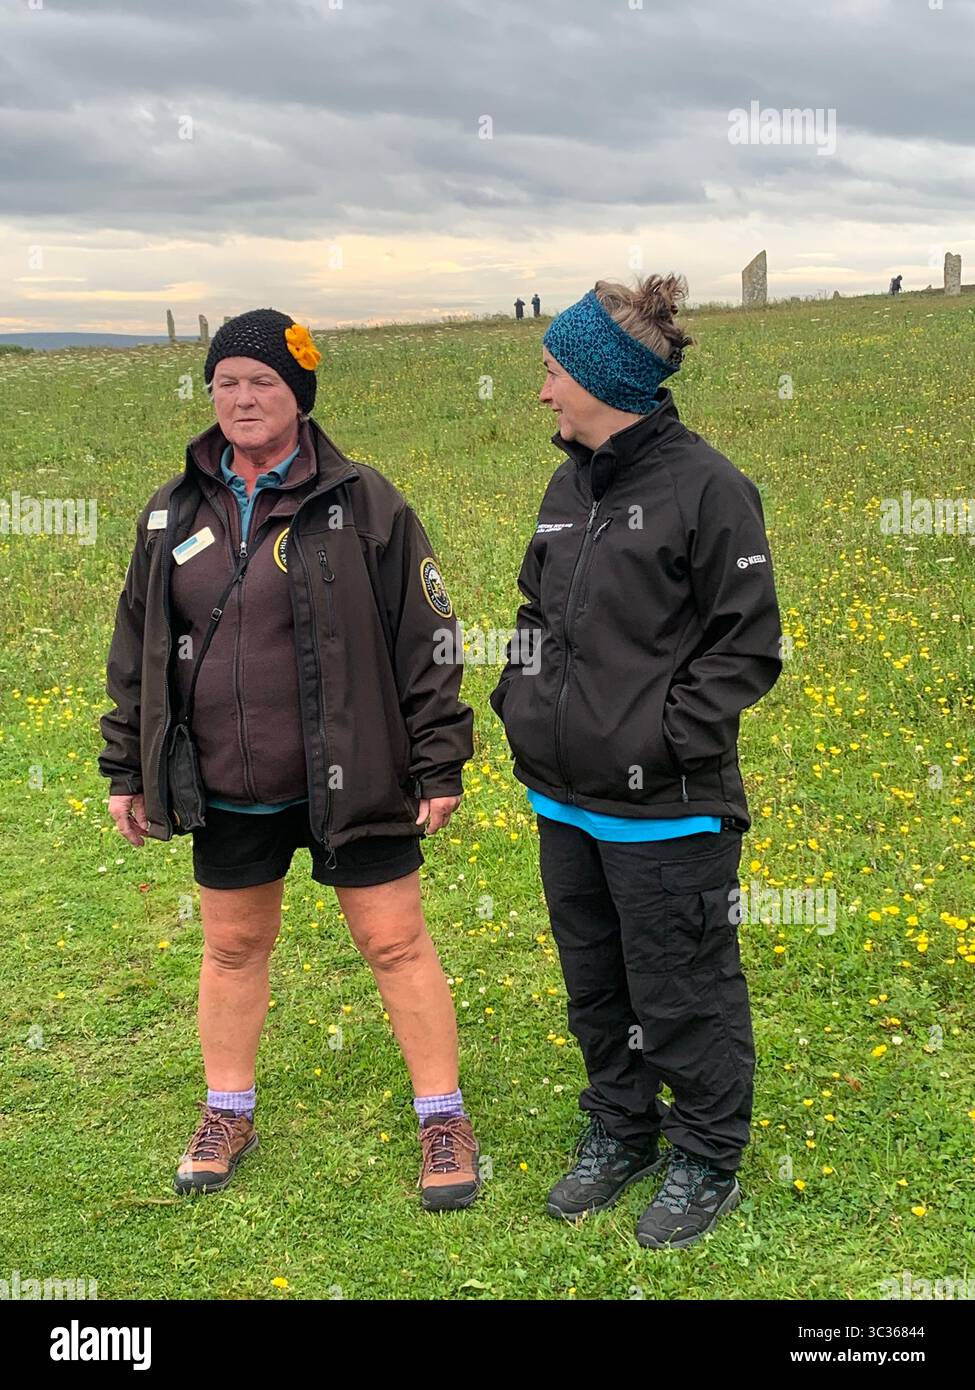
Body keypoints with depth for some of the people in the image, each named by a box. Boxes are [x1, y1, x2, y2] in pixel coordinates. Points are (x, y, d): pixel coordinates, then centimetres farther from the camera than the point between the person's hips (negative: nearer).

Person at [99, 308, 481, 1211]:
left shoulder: (362, 503, -7)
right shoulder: (172, 514, 5)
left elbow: (425, 641, -6)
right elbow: (135, 651, 12)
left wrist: (439, 765, -8)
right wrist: (127, 771, 10)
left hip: (350, 782, -4)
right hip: (227, 792, 4)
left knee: (394, 942, 4)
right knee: (232, 946, 17)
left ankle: (443, 1119, 21)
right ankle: (228, 1113, 36)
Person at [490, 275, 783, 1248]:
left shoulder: (705, 487, -13)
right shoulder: (568, 487, 10)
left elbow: (747, 646, -12)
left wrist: (666, 737, -19)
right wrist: (519, 700, 5)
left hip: (666, 812, -7)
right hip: (564, 801, 8)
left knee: (681, 1000, 8)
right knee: (595, 988, 21)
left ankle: (707, 1165, 29)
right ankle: (619, 1133, 41)